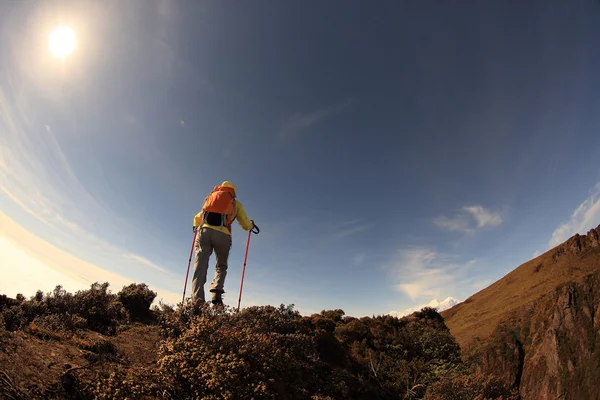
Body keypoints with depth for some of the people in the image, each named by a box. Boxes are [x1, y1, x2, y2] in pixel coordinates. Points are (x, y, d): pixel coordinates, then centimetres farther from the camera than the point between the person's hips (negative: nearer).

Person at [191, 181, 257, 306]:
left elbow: (197, 219, 34)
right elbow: (246, 226, 20)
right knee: (221, 266, 16)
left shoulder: (210, 196, 30)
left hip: (204, 231, 1)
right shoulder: (236, 203, 23)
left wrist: (197, 226, 56)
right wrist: (252, 224, 42)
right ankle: (217, 292, -7)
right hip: (222, 235, -1)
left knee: (200, 266, -6)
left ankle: (197, 300, -21)